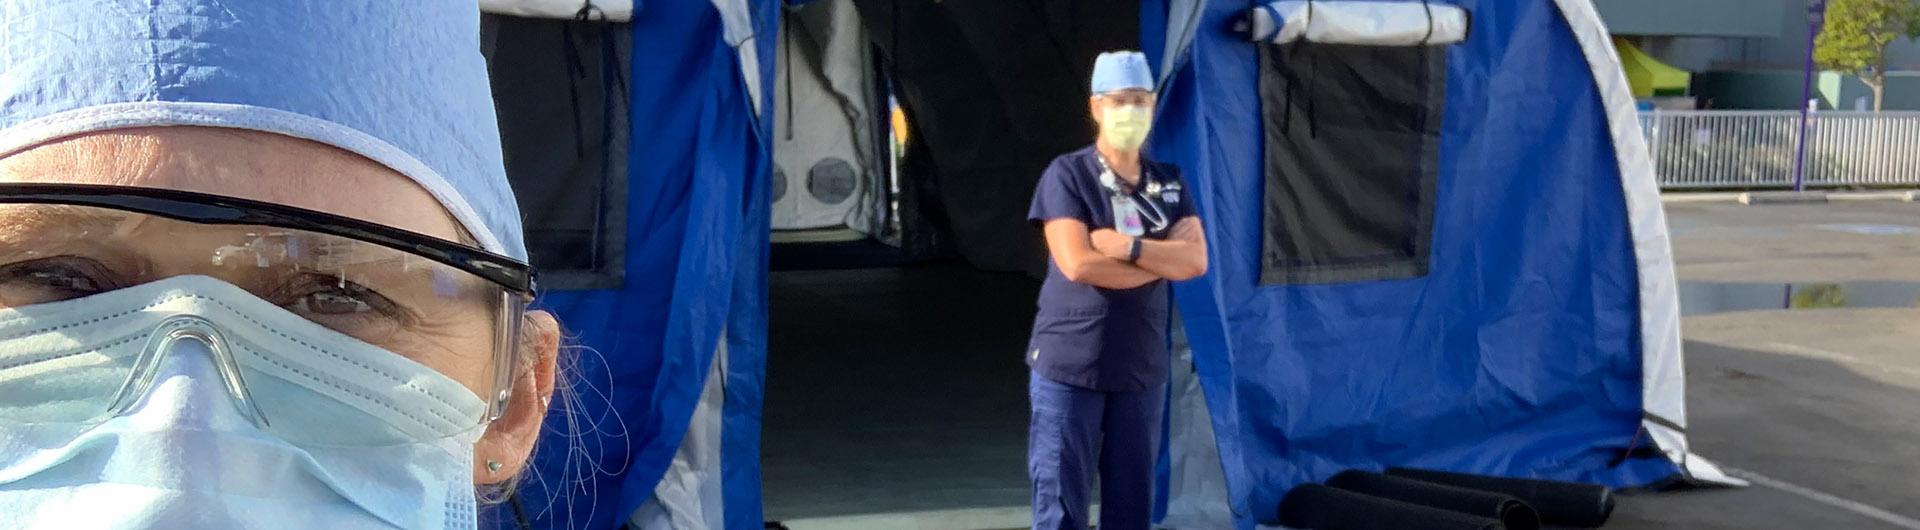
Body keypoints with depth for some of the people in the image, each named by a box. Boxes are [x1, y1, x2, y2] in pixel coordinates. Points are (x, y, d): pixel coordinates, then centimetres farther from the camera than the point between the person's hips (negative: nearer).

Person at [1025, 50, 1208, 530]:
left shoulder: (1169, 183, 8)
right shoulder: (1067, 175, -6)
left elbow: (1196, 261, -5)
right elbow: (1078, 264, -19)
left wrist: (1129, 246, -18)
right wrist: (1163, 258, -10)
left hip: (1142, 368, 5)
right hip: (1068, 366, -5)